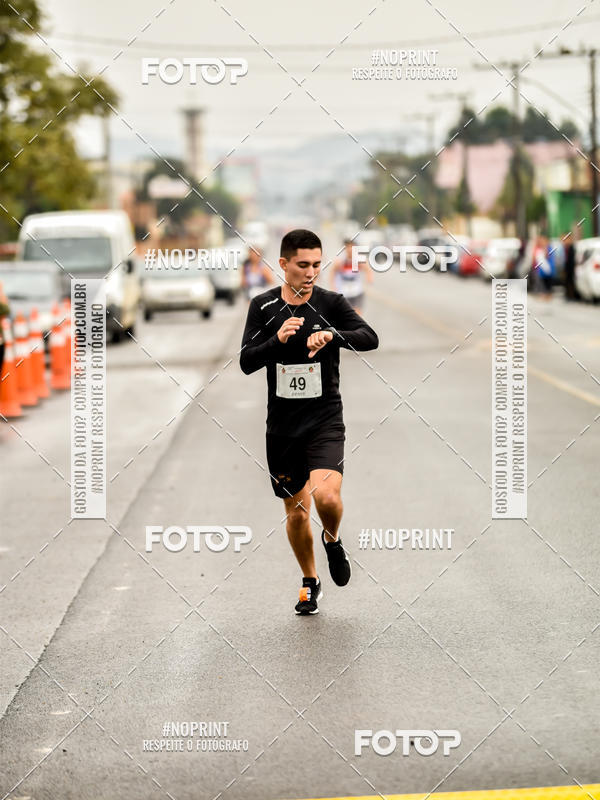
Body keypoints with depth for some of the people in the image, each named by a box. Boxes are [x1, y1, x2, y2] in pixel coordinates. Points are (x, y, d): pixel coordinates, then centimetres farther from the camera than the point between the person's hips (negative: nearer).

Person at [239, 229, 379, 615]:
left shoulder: (331, 302, -4)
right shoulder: (263, 306, 1)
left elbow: (370, 338, -17)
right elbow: (246, 362, -4)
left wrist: (332, 334, -35)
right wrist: (277, 340, -22)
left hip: (325, 418, -2)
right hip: (282, 422, 2)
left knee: (326, 496, -23)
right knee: (296, 512, 10)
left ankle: (333, 540, 11)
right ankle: (310, 581, 33)